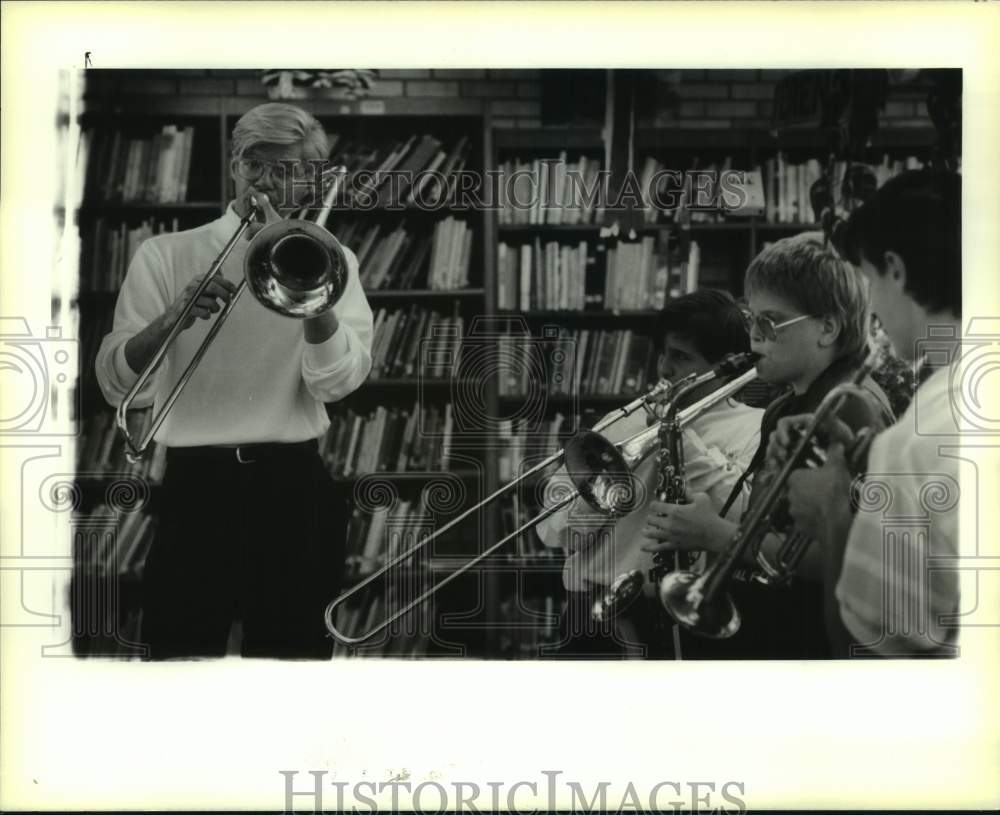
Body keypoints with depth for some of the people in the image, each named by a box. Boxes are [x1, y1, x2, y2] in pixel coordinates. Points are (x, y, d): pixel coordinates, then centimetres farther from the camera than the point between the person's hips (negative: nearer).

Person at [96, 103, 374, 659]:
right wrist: (172, 320, -20)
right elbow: (117, 386, -3)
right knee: (181, 653, 2)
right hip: (196, 487, -1)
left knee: (294, 652, 8)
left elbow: (336, 382, -5)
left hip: (294, 490, 1)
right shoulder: (166, 256, 6)